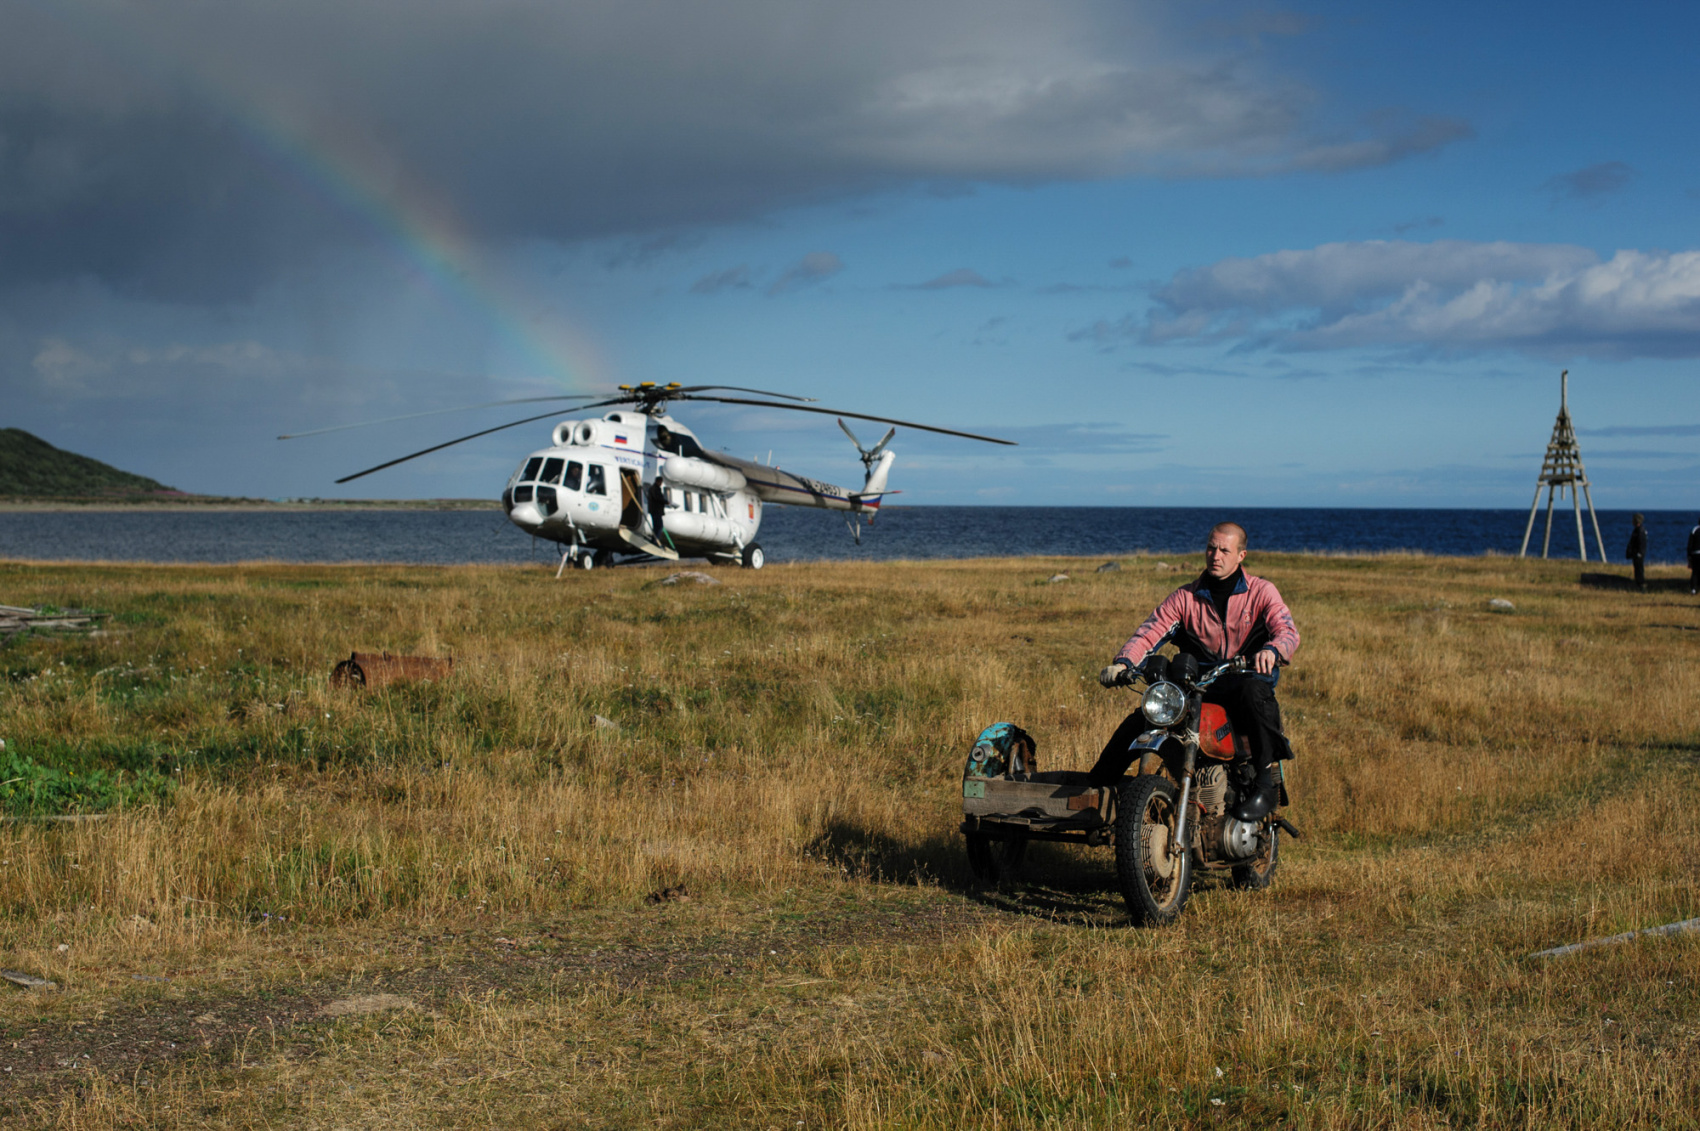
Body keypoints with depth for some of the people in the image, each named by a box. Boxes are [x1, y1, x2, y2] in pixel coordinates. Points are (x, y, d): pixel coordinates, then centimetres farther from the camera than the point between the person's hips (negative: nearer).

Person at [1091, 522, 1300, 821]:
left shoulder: (1261, 592, 4)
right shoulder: (1185, 597, 12)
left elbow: (1288, 631, -12)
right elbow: (1150, 632, 0)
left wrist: (1272, 650, -38)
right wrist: (1123, 662, -21)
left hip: (1245, 680, -3)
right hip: (1196, 687, 3)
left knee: (1254, 693, -40)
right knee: (1137, 722, -16)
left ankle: (1267, 783, -31)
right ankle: (1096, 784, 0)